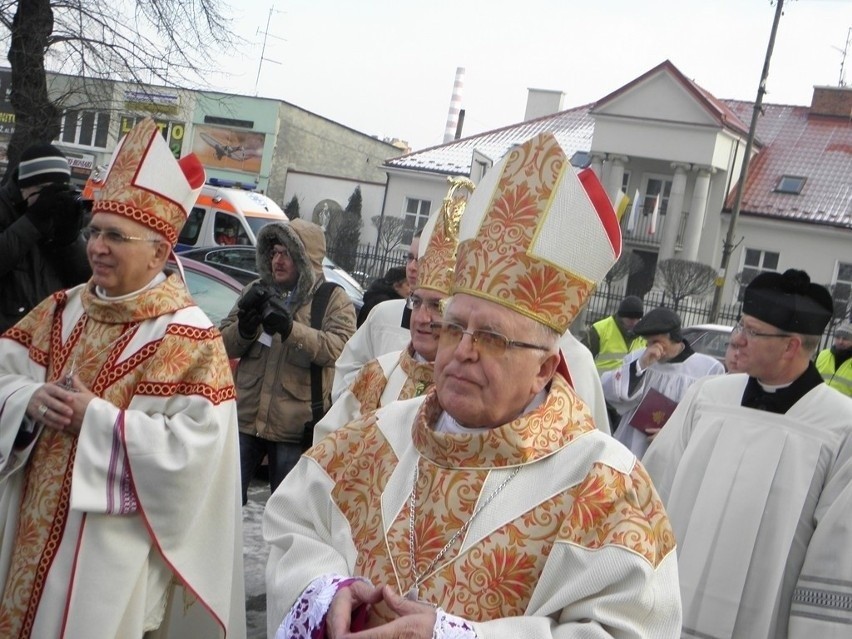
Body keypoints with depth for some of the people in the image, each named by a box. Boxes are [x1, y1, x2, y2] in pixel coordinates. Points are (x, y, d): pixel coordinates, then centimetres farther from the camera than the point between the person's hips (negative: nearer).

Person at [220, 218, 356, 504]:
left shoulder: (334, 299, -1)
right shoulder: (256, 291, 10)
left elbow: (339, 348, -18)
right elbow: (223, 345, 8)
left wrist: (291, 328, -30)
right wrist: (244, 328, -15)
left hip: (295, 427, -3)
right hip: (244, 417, 3)